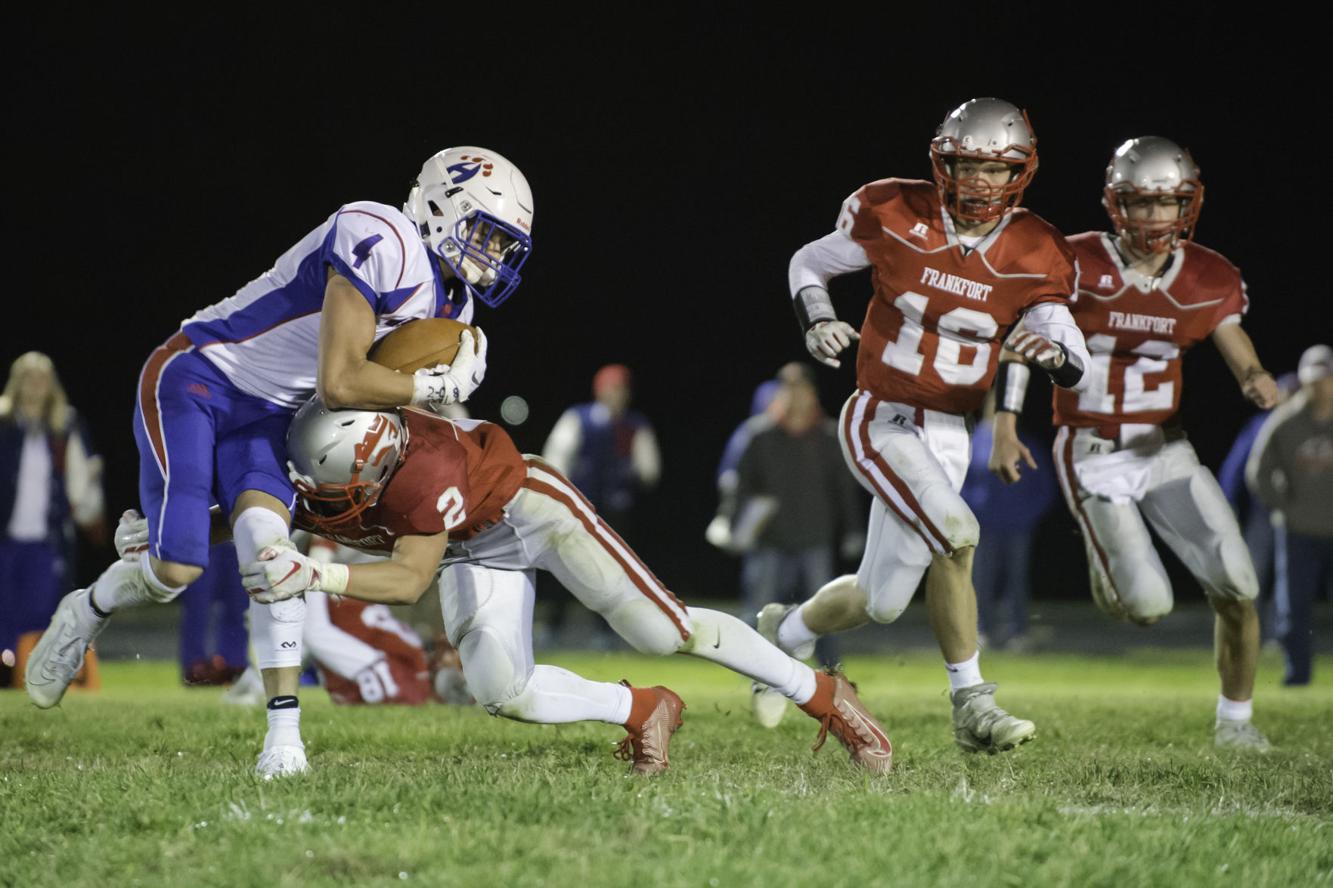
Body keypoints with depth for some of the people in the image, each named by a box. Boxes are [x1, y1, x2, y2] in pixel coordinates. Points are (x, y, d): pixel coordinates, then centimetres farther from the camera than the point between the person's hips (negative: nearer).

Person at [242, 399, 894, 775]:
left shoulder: (423, 467, -42)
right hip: (472, 552, 6)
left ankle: (823, 695, 9)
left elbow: (412, 579, -39)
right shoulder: (308, 489, -23)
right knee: (500, 693, -12)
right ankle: (642, 711, 11)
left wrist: (314, 576, -51)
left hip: (527, 508, -6)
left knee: (666, 632, -7)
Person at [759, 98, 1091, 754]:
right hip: (880, 421, -4)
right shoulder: (894, 215, -9)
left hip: (947, 434, 4)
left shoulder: (1033, 256, -4)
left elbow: (1075, 368, -8)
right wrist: (818, 325, -12)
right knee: (955, 535, -27)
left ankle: (783, 634, 39)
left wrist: (1053, 351, -32)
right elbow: (808, 263, 6)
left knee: (880, 601, 9)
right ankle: (971, 703, -17)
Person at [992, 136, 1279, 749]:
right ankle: (1105, 567, 22)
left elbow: (1241, 359, -2)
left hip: (1165, 450, 4)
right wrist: (1005, 428, -7)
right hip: (1092, 455, -3)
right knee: (1148, 605, -16)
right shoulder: (1073, 265, -11)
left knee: (1237, 587, -10)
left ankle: (1235, 718, 12)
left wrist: (1259, 382, -26)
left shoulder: (1208, 279, -1)